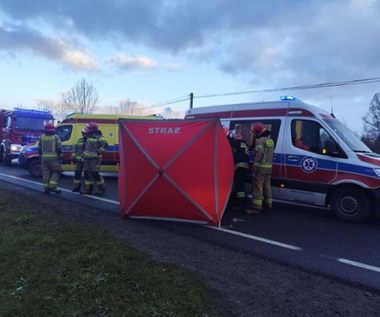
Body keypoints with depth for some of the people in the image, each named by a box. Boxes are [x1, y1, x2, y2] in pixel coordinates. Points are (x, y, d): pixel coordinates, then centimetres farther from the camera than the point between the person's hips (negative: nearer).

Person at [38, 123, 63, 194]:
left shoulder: (42, 137, 9)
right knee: (56, 172, 5)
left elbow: (39, 148, 13)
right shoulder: (56, 137, -3)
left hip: (44, 158, 4)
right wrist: (61, 156, 4)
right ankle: (52, 186, -6)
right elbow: (59, 148, -5)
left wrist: (41, 155, 22)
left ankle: (46, 188, 9)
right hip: (53, 158, -4)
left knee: (45, 173, 8)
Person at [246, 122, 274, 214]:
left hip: (261, 167, -9)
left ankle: (256, 206, -5)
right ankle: (268, 204, 22)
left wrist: (254, 169, -19)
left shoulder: (260, 141, -13)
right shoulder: (270, 140, 16)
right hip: (269, 167, 9)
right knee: (267, 186, 15)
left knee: (258, 187, -6)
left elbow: (258, 156, -20)